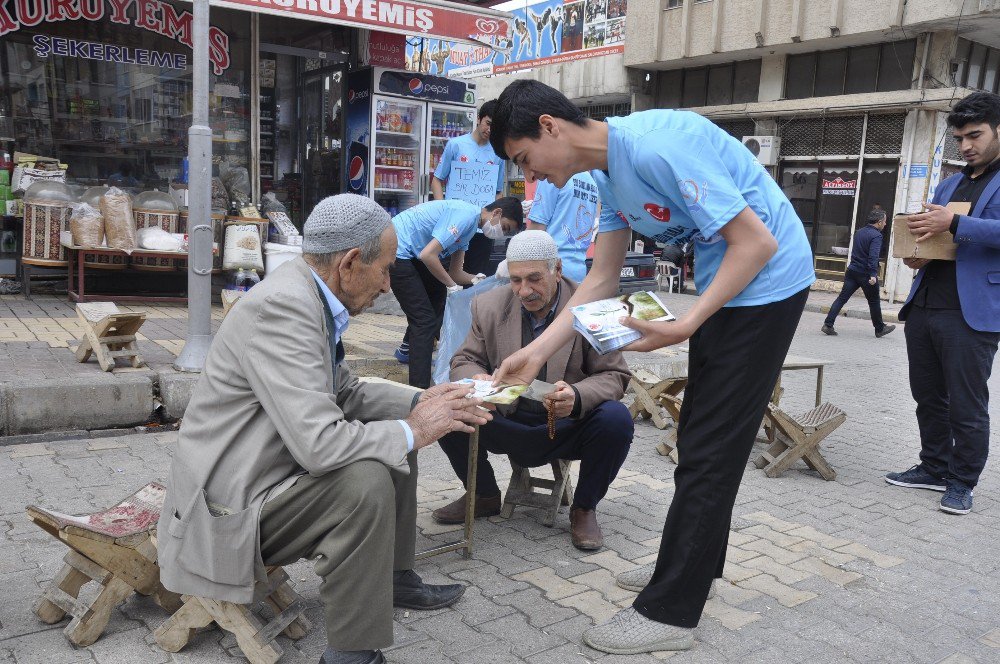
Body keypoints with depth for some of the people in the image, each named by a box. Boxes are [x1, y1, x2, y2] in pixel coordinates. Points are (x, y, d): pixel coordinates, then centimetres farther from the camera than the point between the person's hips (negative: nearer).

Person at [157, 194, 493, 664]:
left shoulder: (307, 296, 2)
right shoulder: (280, 307, -27)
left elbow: (343, 392, 13)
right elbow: (318, 443, -33)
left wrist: (418, 403, 0)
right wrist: (413, 431, -19)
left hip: (279, 468, 10)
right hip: (231, 506, -10)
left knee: (396, 442, 13)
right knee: (365, 480, -28)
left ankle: (394, 577, 28)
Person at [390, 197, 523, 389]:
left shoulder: (469, 225, 12)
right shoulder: (467, 215, -19)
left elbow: (455, 272, 12)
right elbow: (428, 255, -26)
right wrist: (452, 285, -13)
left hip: (408, 252, 10)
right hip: (396, 252, -10)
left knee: (438, 292, 28)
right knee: (425, 321, -11)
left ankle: (409, 347, 41)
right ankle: (419, 389, -11)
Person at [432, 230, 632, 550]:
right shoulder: (489, 306, -3)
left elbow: (615, 376, -11)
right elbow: (463, 361, 2)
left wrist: (577, 397, -34)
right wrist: (476, 380, -24)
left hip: (568, 426, -2)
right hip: (509, 424, 3)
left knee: (616, 419, -32)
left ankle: (584, 508, -3)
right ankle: (485, 496, 8)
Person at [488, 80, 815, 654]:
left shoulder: (656, 146, -26)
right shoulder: (609, 175, 4)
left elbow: (757, 243, -25)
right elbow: (601, 281, 6)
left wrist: (683, 328, -27)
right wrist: (537, 352, -2)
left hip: (766, 283, -9)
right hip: (723, 284, 10)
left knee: (708, 451, -5)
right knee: (700, 438, 18)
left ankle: (670, 612, 6)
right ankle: (693, 564, 35)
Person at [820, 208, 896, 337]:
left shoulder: (859, 232, 12)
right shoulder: (876, 236, -13)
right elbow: (873, 256, -24)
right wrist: (873, 275, -29)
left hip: (852, 271, 6)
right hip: (866, 274, -6)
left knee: (842, 298, 2)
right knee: (874, 302, 9)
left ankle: (828, 325, -8)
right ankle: (880, 329, 22)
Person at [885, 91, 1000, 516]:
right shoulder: (949, 184, 20)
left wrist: (954, 223, -27)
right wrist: (916, 255, 5)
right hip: (923, 306, 7)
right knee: (928, 397, 15)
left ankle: (962, 481, 17)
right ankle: (934, 468, 29)